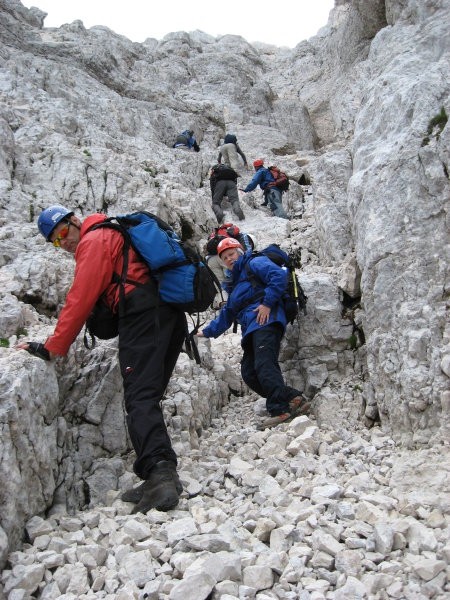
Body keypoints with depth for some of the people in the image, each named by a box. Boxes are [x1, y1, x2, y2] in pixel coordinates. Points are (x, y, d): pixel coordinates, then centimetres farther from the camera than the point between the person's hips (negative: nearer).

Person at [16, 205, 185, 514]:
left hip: (142, 312, -10)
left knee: (140, 398, -18)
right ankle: (163, 477, 5)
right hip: (174, 314, 10)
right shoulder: (115, 233, 33)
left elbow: (80, 300, -3)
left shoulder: (94, 240, 3)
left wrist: (52, 348, 1)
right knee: (149, 396, 9)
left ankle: (160, 473, -34)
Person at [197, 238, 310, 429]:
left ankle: (281, 408, -35)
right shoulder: (235, 283, 36)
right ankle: (291, 399, -14)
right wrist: (208, 332, 39)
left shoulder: (254, 263, 9)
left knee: (264, 364, -26)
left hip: (265, 320, -9)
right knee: (248, 372, -7)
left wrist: (267, 302, -15)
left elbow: (279, 275, -10)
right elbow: (227, 314, 41)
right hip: (251, 330, 9)